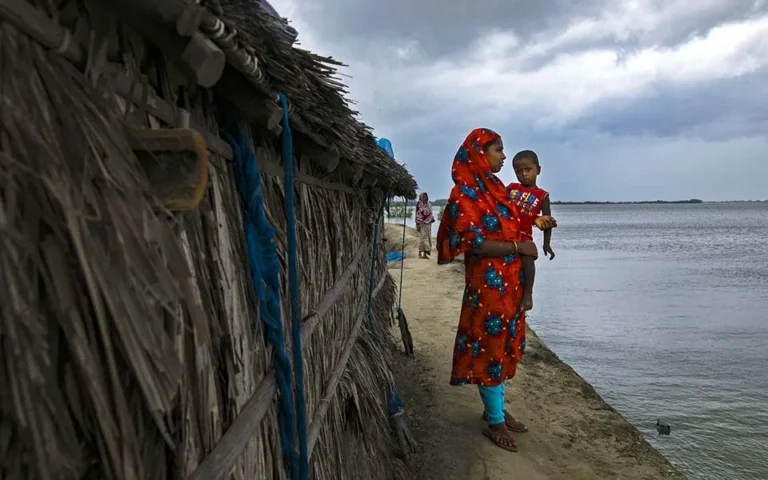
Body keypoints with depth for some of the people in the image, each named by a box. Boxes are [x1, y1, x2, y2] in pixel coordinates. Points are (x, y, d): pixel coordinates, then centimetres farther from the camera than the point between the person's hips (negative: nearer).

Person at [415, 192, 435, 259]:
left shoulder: (429, 204, 14)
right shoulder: (419, 204, -5)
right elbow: (417, 215, -10)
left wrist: (432, 219, 2)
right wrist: (417, 224, -15)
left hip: (428, 224, 6)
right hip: (422, 224, -6)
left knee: (428, 238, 5)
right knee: (422, 238, -8)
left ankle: (425, 253, 10)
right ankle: (420, 254, -2)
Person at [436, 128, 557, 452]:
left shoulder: (494, 186, 11)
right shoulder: (465, 192, -15)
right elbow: (474, 243, -21)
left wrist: (535, 221, 11)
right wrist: (518, 246, -17)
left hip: (510, 282, 9)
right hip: (488, 283, -9)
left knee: (504, 345, 16)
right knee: (490, 346, 2)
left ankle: (496, 409, 32)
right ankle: (495, 422, 15)